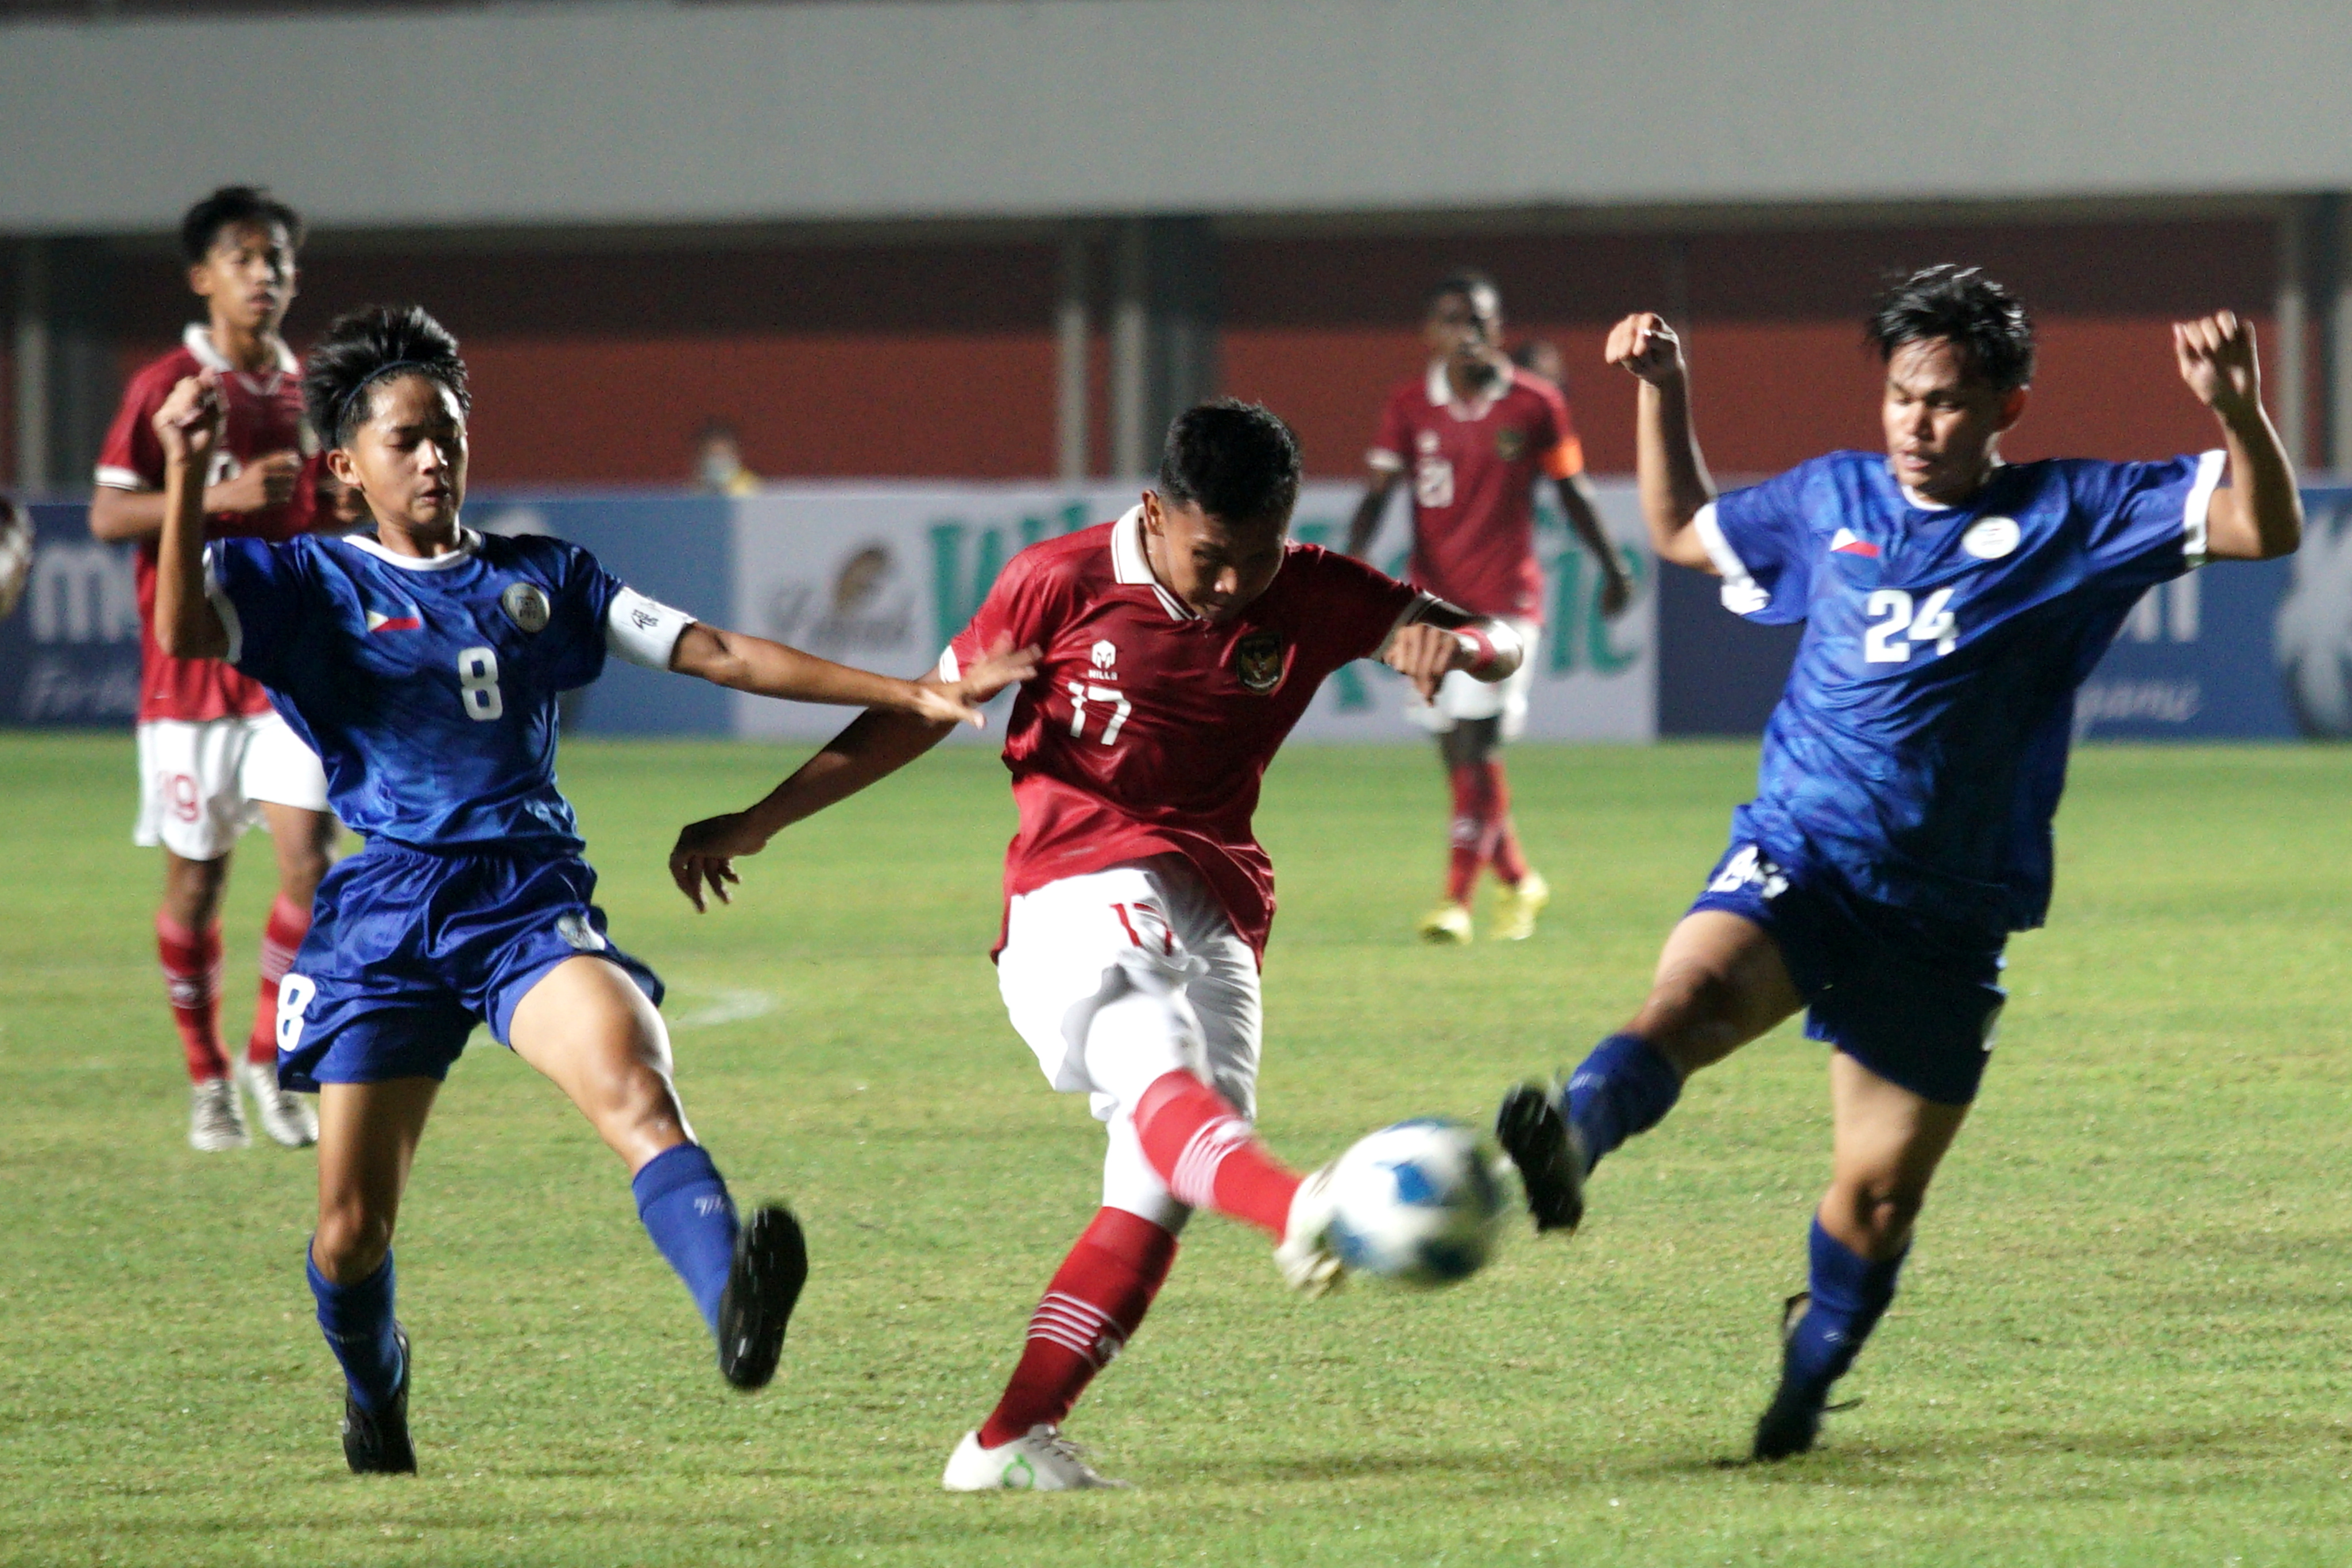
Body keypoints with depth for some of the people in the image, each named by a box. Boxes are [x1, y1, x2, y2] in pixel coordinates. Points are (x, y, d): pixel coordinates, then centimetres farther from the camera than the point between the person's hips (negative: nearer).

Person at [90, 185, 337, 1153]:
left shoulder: (310, 392, 10)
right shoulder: (166, 389, -4)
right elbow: (108, 516, -10)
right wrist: (220, 496, -20)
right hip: (191, 665, -3)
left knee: (309, 859, -11)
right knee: (196, 880, 3)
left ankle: (270, 1057, 4)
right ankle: (207, 1082, 17)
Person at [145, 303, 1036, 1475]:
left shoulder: (540, 578, 16)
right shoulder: (310, 585, 7)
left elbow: (719, 654, 13)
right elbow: (183, 631, -12)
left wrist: (915, 697, 7)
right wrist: (185, 474, -24)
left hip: (530, 899, 1)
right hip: (384, 909, -1)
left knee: (636, 1093, -30)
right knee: (353, 1227, -1)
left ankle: (732, 1306, -54)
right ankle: (373, 1389, 32)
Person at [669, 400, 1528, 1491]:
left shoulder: (1315, 599, 6)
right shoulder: (1062, 583, 0)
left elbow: (1497, 646, 3)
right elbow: (921, 714, 9)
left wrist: (1448, 644, -23)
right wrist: (757, 825, 10)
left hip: (1216, 911, 5)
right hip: (1080, 889, -5)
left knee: (1159, 1193, -9)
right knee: (1155, 1069, -34)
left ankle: (1010, 1440, -7)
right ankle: (1301, 1216, -66)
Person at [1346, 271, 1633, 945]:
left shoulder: (1535, 404, -2)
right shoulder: (1410, 407, 2)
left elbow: (1571, 490, 9)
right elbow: (1378, 493, -3)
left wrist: (1612, 567, 15)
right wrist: (1352, 562, -19)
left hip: (1506, 598, -3)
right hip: (1435, 597, 3)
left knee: (1479, 745, -13)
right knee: (1456, 750, 7)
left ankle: (1457, 901, -12)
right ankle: (1517, 882, 26)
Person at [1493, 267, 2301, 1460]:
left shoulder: (2069, 516, 1)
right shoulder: (1831, 499, 11)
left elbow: (2264, 530, -7)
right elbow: (1683, 531, 30)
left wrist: (2238, 412, -25)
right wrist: (1662, 392, 18)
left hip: (1946, 913, 0)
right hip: (1796, 857, 1)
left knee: (1879, 1195, 6)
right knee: (1695, 990, -34)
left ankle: (1806, 1382, 32)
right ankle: (1570, 1139, -60)